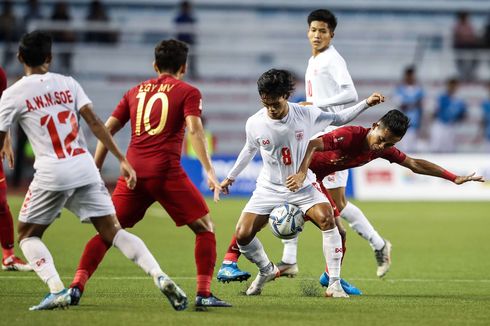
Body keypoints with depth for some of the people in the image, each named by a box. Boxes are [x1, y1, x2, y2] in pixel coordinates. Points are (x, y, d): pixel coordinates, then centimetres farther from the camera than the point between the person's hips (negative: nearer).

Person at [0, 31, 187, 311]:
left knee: (28, 235, 14)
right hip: (85, 168, 3)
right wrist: (122, 160, 5)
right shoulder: (68, 84, 10)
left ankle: (57, 291, -7)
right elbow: (95, 123, 4)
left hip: (52, 173, -3)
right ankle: (160, 277, -12)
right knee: (113, 231, 7)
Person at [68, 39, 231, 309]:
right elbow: (194, 129, -9)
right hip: (166, 172, -4)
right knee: (205, 227, 7)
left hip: (133, 171, 4)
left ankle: (77, 286, -3)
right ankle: (204, 293, -4)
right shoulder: (188, 92, 7)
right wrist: (209, 171, -15)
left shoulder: (136, 92, 20)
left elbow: (107, 130, 16)